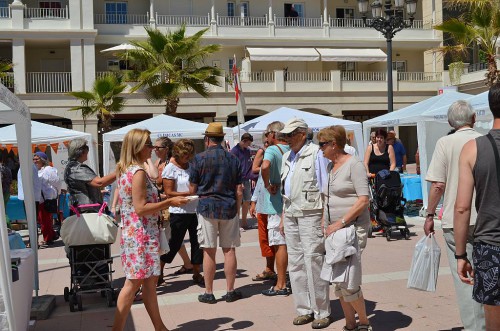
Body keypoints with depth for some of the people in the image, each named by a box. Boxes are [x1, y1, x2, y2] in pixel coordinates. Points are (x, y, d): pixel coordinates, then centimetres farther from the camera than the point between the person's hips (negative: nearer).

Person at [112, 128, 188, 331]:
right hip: (141, 235, -10)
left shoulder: (124, 170, 12)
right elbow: (140, 208, -21)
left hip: (132, 232, 10)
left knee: (150, 280, 14)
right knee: (134, 283, -3)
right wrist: (169, 202, -16)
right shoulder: (138, 172, -17)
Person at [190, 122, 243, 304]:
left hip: (207, 207, -2)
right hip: (229, 207, 2)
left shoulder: (199, 158, -4)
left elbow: (192, 188, -1)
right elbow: (239, 190, 5)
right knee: (229, 250, 8)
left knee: (209, 251, 3)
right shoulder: (233, 159, 5)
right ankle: (230, 291, 14)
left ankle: (209, 293, 9)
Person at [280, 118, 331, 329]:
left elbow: (325, 188, -7)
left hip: (310, 214, -7)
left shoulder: (315, 153, -6)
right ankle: (304, 310, 17)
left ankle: (321, 312, 4)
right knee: (295, 263, 8)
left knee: (313, 262, -7)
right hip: (291, 214, 7)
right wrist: (283, 217, 17)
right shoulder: (287, 157, 15)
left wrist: (324, 217, -13)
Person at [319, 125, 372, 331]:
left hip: (353, 228, -8)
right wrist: (324, 222, 10)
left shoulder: (353, 164, -8)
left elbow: (363, 200, -16)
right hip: (333, 230, 8)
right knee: (338, 281, 9)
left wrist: (340, 223, -19)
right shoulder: (330, 167, 16)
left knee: (347, 281, -11)